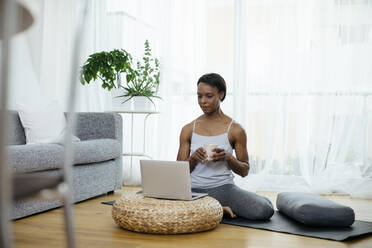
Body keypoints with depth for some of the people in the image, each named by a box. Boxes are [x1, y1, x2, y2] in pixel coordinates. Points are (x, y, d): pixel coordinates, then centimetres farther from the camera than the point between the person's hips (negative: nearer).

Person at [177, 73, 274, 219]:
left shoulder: (235, 130, 2)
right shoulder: (188, 130, 8)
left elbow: (245, 171, 7)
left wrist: (228, 157, -13)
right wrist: (193, 158, -12)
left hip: (224, 187, -1)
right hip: (194, 189, 2)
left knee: (265, 210, -28)